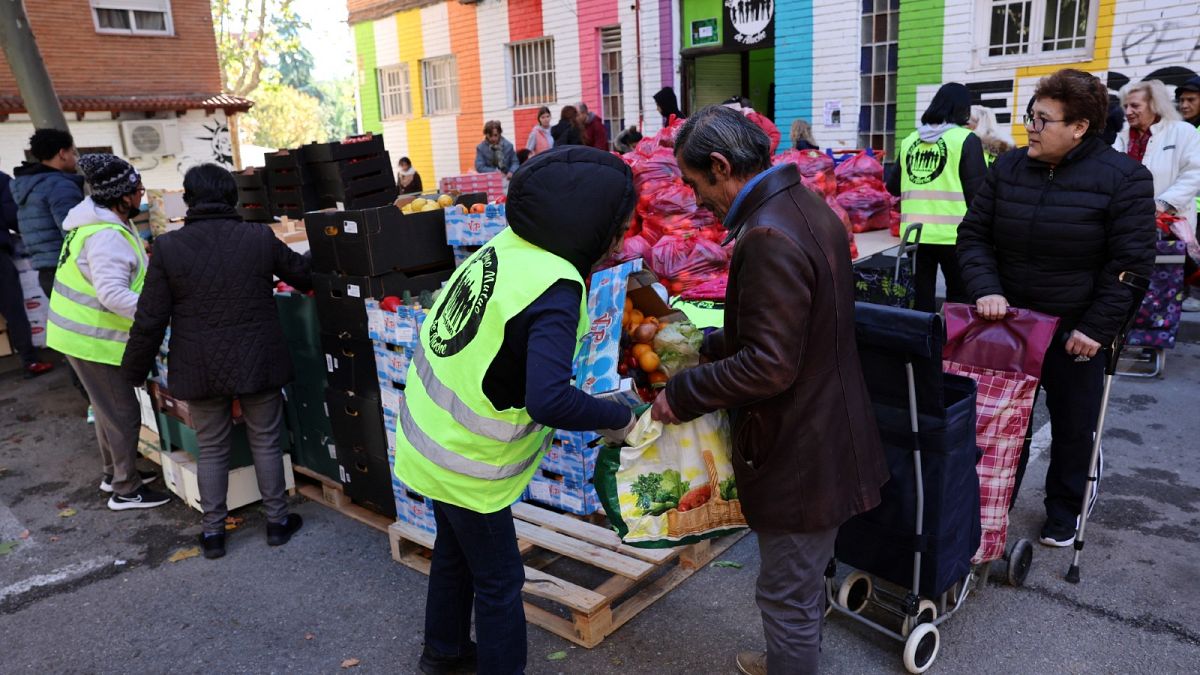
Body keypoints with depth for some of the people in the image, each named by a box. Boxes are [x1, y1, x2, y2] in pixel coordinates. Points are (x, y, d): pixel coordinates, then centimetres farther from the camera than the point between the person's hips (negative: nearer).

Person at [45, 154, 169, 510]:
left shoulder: (106, 224, 6)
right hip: (92, 339, -10)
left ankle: (115, 473, 37)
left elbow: (124, 276, 15)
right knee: (124, 413, 0)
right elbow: (113, 294, -34)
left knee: (110, 408, 22)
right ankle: (126, 490, 12)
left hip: (86, 332, 10)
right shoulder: (106, 237, -26)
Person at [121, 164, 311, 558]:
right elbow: (304, 274, 8)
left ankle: (213, 531, 23)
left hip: (200, 369, 0)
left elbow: (150, 320, -7)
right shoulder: (259, 238, -8)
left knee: (211, 449, 15)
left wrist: (134, 372, 6)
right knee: (266, 442, 14)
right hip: (257, 363, 0)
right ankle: (277, 520, 24)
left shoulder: (167, 248, -9)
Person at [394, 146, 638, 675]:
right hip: (466, 463, -8)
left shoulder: (503, 248, -7)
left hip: (434, 437, 8)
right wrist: (615, 418, -21)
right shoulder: (555, 290, -29)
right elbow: (549, 401, -38)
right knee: (499, 581, 12)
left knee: (455, 551, 28)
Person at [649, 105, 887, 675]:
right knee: (804, 579, 29)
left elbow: (769, 366, -28)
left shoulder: (767, 237, -26)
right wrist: (712, 345, 16)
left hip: (798, 455, -10)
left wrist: (682, 394, -17)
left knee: (787, 596, 10)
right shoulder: (805, 205, 6)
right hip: (829, 435, 10)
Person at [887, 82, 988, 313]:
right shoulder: (966, 139, -5)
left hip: (915, 233, 4)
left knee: (919, 299, 11)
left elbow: (893, 187, 15)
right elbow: (978, 192, -10)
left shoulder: (909, 140, 8)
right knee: (958, 297, 9)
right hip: (953, 233, -4)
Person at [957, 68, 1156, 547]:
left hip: (1076, 332, -3)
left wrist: (1097, 328, -15)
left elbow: (1131, 263, -11)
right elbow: (974, 235, 2)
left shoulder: (1123, 178, -10)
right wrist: (985, 290, -14)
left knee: (1072, 426, 11)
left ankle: (1063, 511, 33)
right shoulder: (1008, 168, 1)